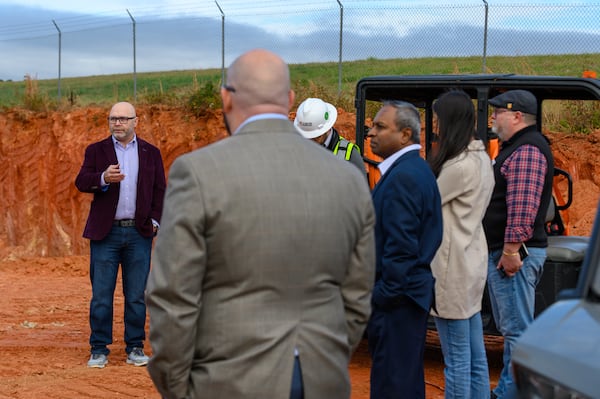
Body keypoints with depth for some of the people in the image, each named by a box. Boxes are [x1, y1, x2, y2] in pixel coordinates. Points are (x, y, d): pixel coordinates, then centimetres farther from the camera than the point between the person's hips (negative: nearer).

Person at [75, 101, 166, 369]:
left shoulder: (151, 153, 10)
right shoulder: (96, 151, 6)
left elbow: (159, 190, 11)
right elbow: (81, 182, -7)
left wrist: (155, 220, -1)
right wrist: (103, 178, -27)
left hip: (139, 233, 1)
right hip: (105, 233, -1)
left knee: (136, 295, 4)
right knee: (101, 295, 0)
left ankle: (135, 347, 13)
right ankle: (99, 349, 7)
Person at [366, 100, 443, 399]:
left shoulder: (402, 176, -18)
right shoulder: (416, 168, 13)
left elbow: (401, 246, -23)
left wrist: (384, 293, -18)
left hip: (396, 297, -11)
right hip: (412, 290, 11)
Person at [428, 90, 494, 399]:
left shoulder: (460, 166, -19)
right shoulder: (481, 158, 10)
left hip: (452, 268, -9)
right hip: (472, 261, 10)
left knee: (457, 360, -1)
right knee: (475, 357, 15)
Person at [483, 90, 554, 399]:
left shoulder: (527, 150, -16)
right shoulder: (514, 147, 19)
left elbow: (522, 208, -25)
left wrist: (511, 250, -26)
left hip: (513, 254, -12)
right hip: (500, 251, 12)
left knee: (516, 330, -8)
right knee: (511, 327, 17)